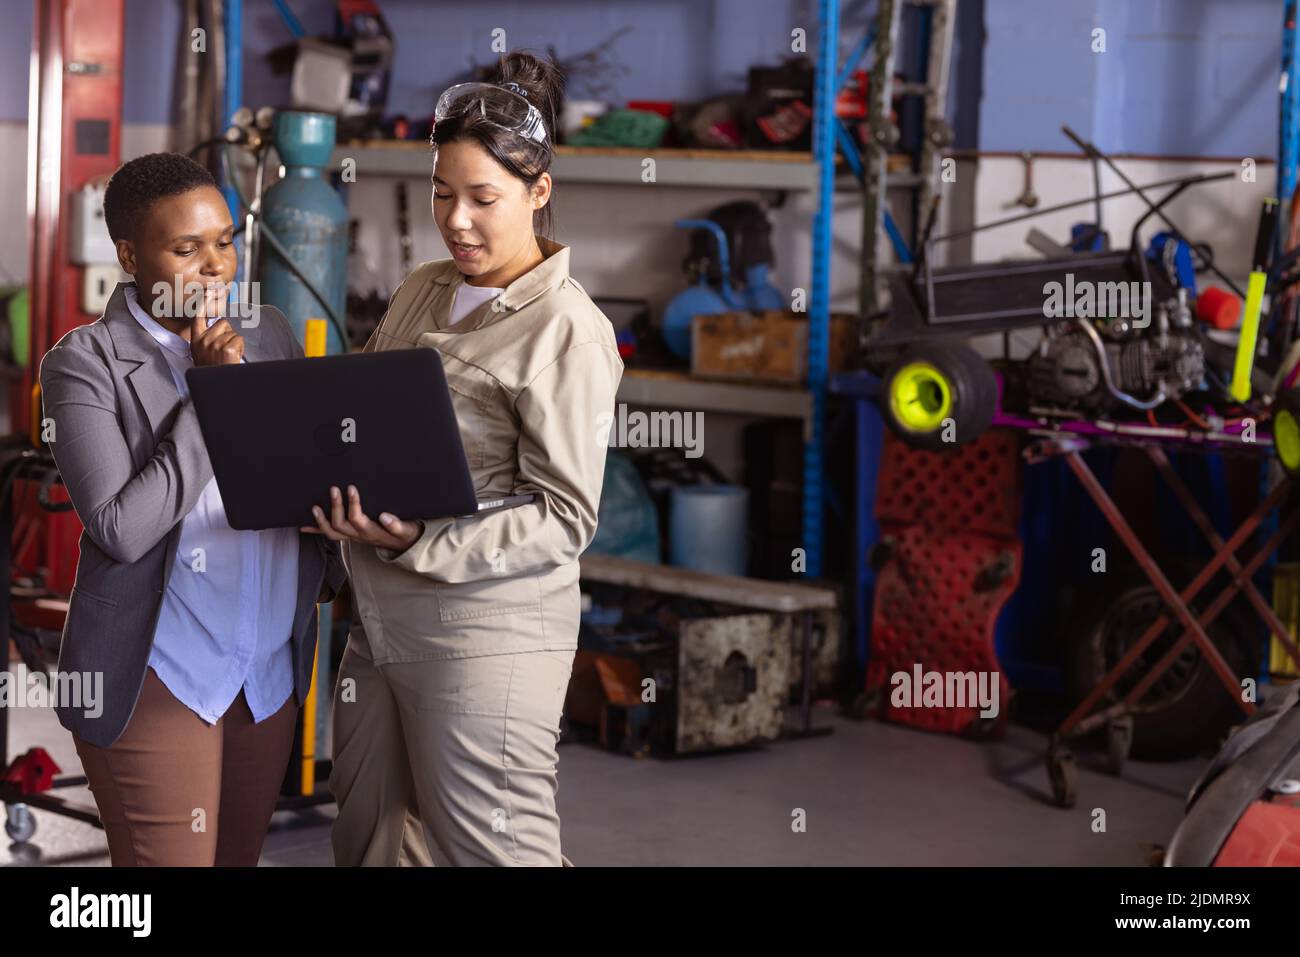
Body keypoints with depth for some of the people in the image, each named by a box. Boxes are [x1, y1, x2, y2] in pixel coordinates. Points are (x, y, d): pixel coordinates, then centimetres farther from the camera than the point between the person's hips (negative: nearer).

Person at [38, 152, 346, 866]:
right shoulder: (85, 363, -10)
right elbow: (121, 529, -20)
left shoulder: (267, 331, 5)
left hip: (271, 665, 5)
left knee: (241, 854, 14)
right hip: (160, 673, -5)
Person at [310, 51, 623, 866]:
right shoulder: (423, 291, 10)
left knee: (487, 850, 0)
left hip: (485, 636, -7)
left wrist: (421, 544, -23)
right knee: (368, 843, 15)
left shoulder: (568, 331, -12)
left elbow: (566, 518, -14)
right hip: (381, 620, 7)